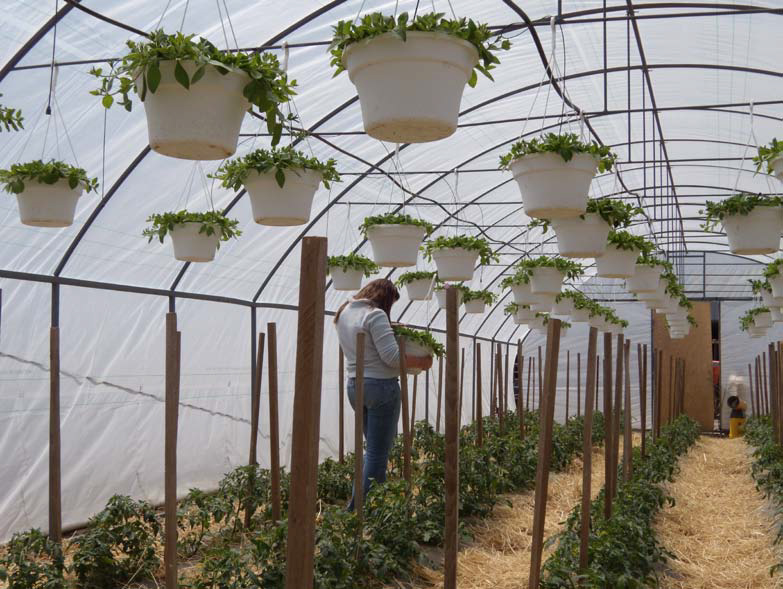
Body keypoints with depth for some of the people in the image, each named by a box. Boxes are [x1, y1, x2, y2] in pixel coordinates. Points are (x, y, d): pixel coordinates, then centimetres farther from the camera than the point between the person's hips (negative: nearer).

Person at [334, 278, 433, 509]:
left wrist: (392, 330, 18)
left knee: (373, 449, 18)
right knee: (377, 454, 0)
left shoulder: (344, 312, 12)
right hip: (381, 386, -8)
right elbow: (392, 357, -19)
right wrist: (422, 362, -7)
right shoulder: (375, 315, -14)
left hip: (354, 385, 8)